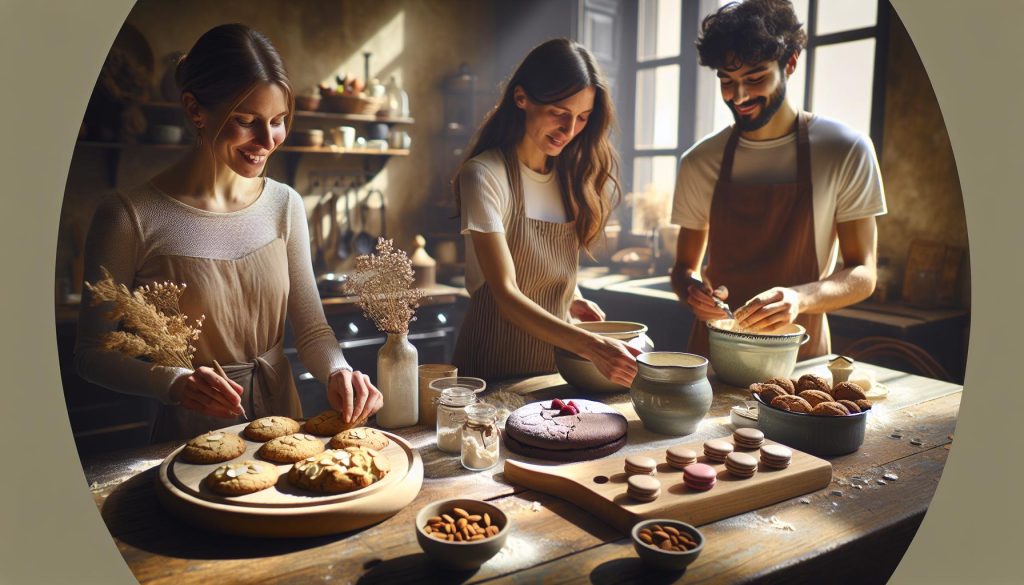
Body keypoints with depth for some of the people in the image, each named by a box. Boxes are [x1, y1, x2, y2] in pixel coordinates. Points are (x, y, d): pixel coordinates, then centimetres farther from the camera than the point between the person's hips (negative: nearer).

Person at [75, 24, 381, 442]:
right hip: (192, 443, -2)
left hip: (284, 428, 3)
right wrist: (175, 383, -21)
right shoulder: (131, 216, -10)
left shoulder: (285, 205, 3)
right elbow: (93, 353, -3)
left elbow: (311, 328, 6)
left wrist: (337, 372, -14)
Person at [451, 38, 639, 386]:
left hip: (559, 365, 5)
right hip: (494, 373, -5)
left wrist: (572, 299, 0)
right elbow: (505, 295, -21)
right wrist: (593, 347, -31)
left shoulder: (572, 175, 6)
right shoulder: (484, 176, -13)